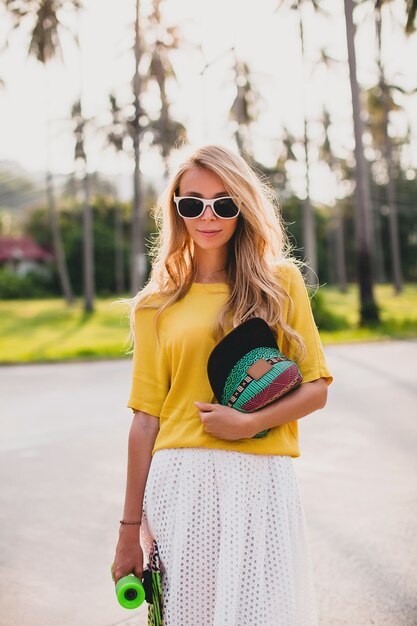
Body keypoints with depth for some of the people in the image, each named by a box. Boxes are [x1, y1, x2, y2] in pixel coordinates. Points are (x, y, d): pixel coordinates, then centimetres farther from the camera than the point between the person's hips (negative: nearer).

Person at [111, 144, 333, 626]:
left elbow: (316, 388, 5)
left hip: (262, 481, 0)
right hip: (181, 481, 1)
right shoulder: (156, 306, 7)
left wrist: (249, 423, -13)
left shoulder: (281, 283, 7)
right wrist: (130, 528, 4)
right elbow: (146, 420, 5)